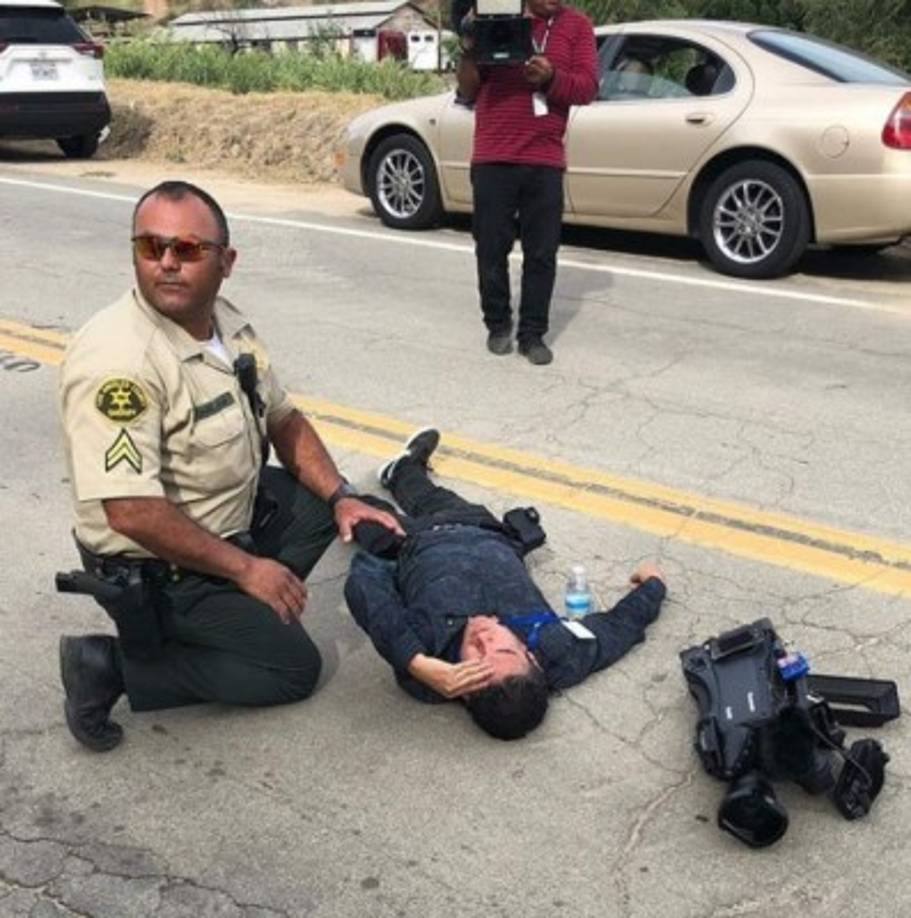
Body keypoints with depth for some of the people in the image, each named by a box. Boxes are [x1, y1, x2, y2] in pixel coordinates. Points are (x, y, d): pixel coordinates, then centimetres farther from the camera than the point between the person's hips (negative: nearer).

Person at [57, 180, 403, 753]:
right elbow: (131, 512, -33)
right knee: (293, 668, -5)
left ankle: (238, 610, 8)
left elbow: (282, 420, 10)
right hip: (156, 568, -8)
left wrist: (340, 498, -2)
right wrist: (245, 569, -23)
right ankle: (115, 666, -1)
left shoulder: (227, 323, -3)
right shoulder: (118, 358, -30)